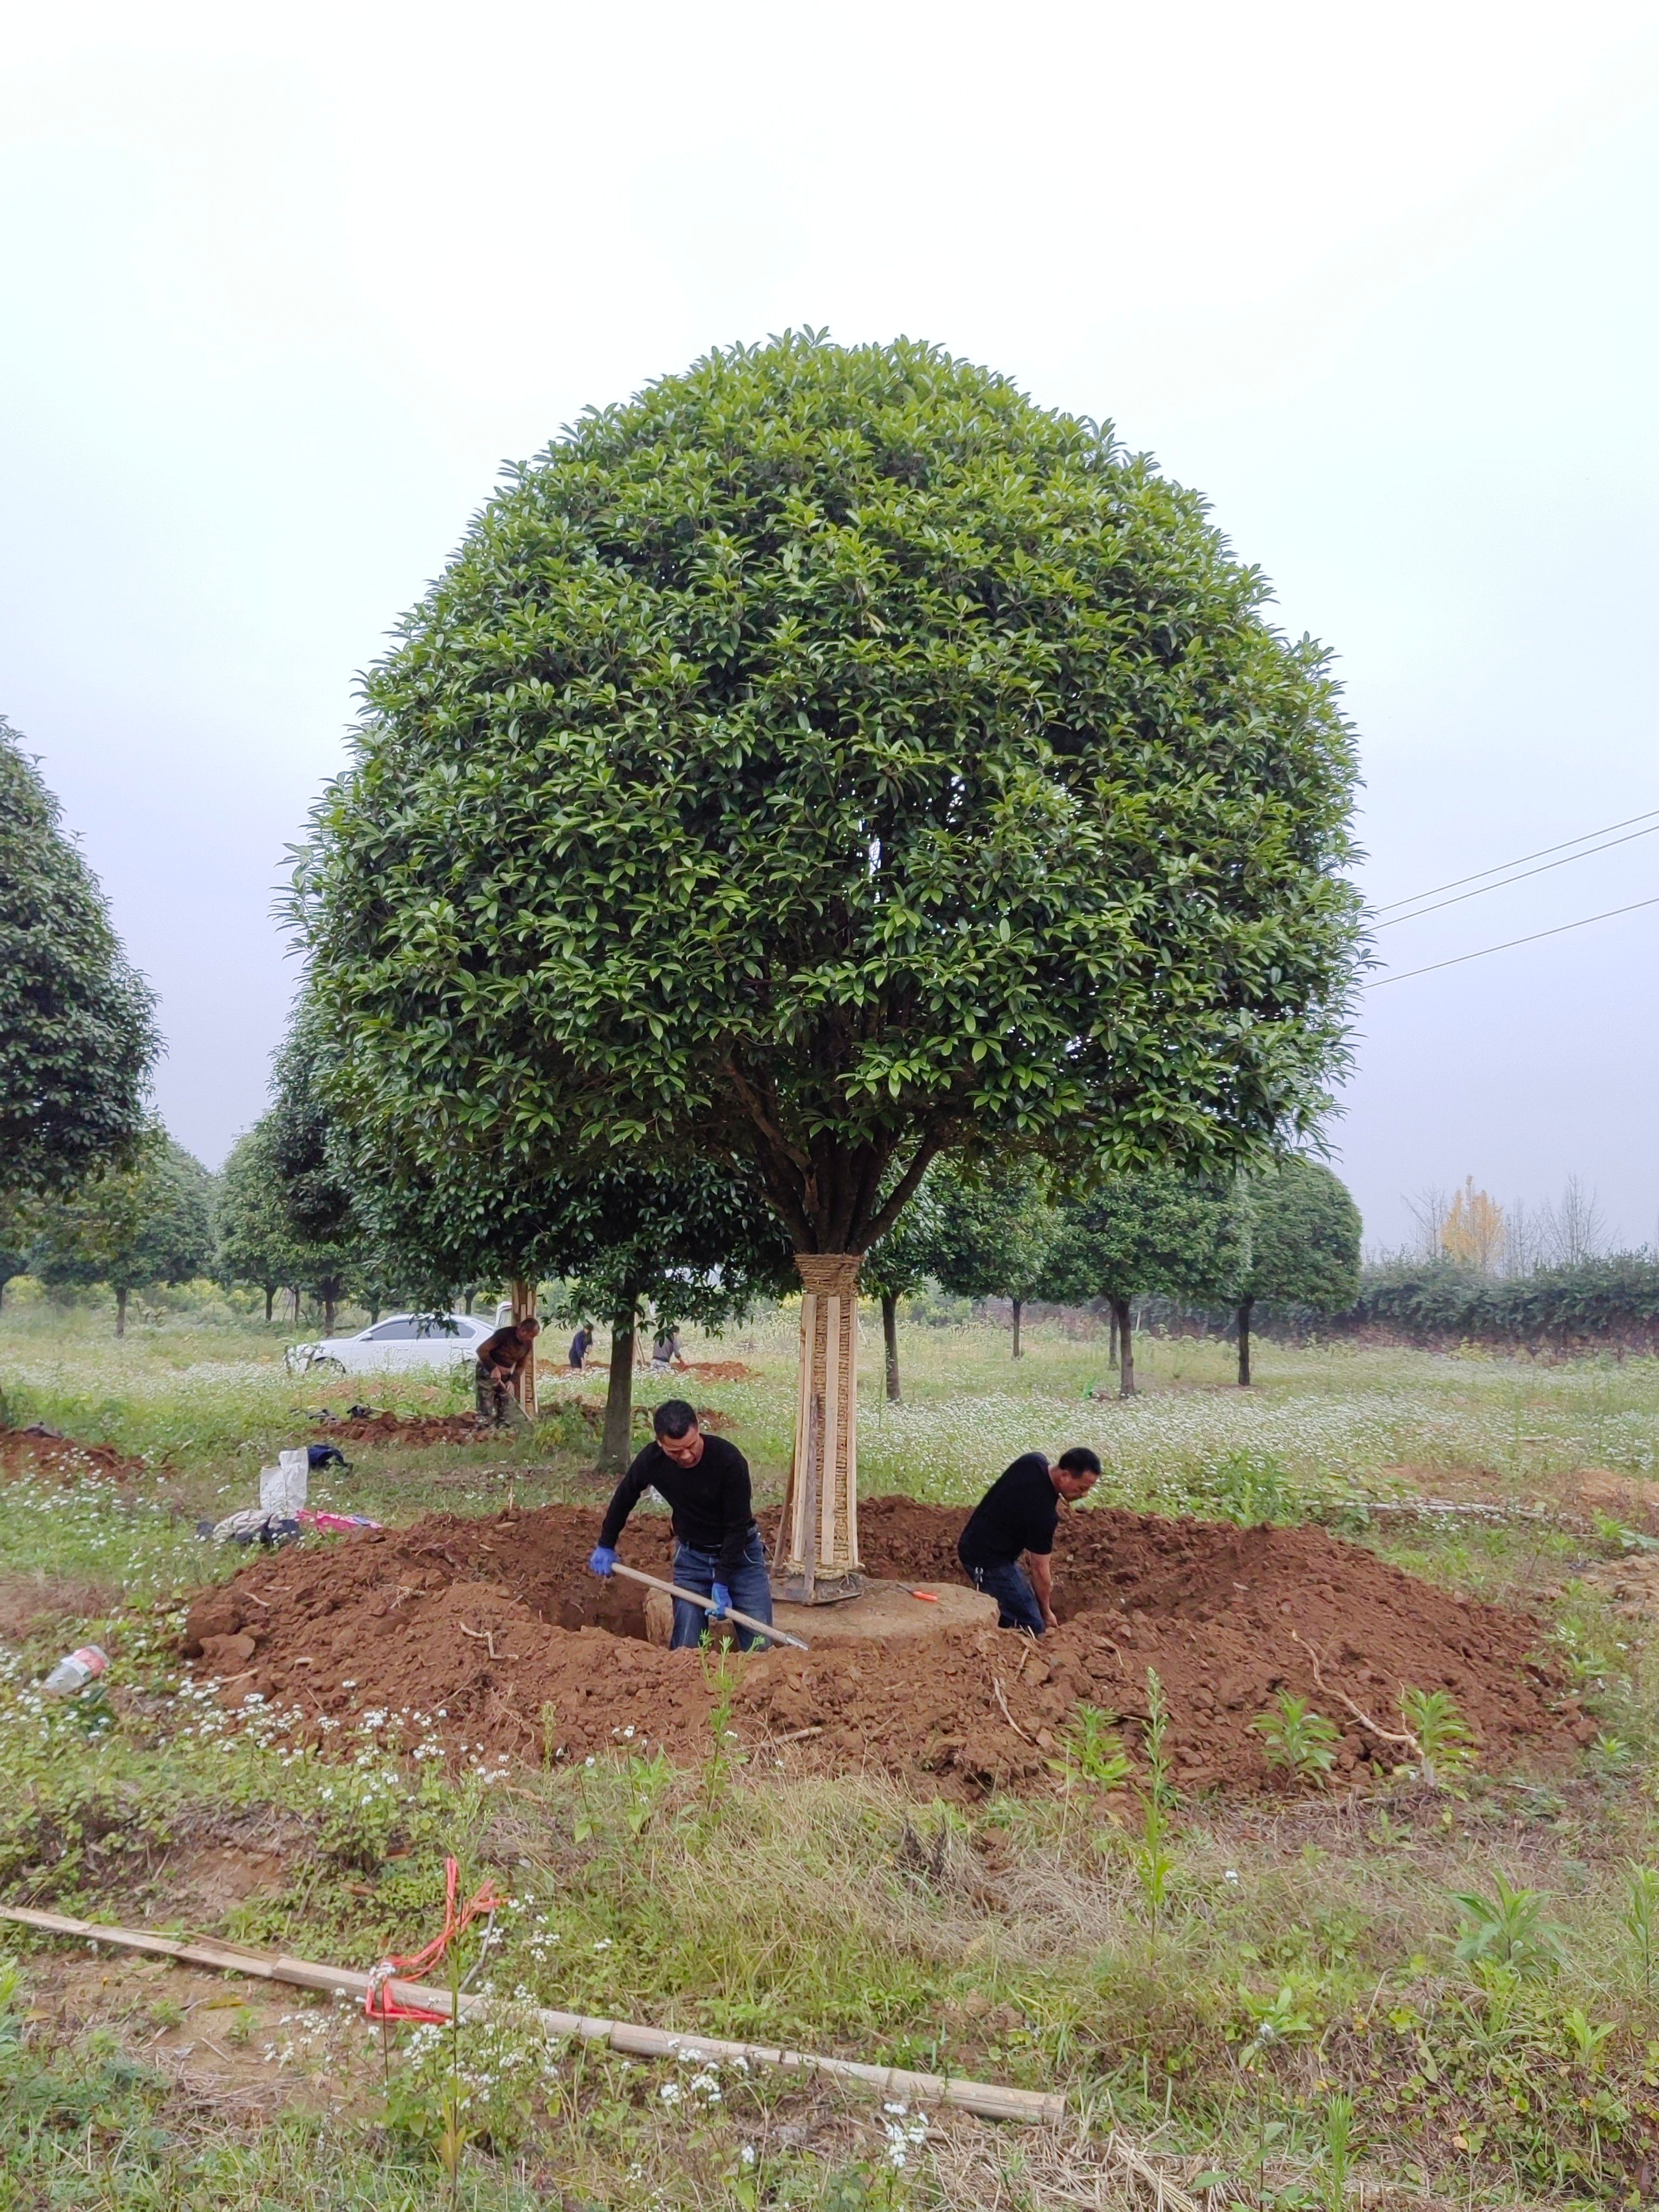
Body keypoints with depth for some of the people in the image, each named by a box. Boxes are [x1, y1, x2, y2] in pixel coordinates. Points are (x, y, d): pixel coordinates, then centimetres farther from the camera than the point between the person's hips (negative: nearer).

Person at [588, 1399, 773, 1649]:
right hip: (691, 1557, 3)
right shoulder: (652, 1460, -15)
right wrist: (606, 1545, 12)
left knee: (760, 1647, -6)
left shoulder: (729, 1460, -26)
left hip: (741, 1554, -2)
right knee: (686, 1648, -5)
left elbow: (738, 1526, -20)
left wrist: (722, 1583, -21)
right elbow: (624, 1498, 6)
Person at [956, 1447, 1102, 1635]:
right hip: (987, 1560, -10)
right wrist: (1047, 1612, 0)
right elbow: (1040, 1569, -16)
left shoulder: (1034, 1460, -5)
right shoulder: (1044, 1513, -28)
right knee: (1031, 1628, -10)